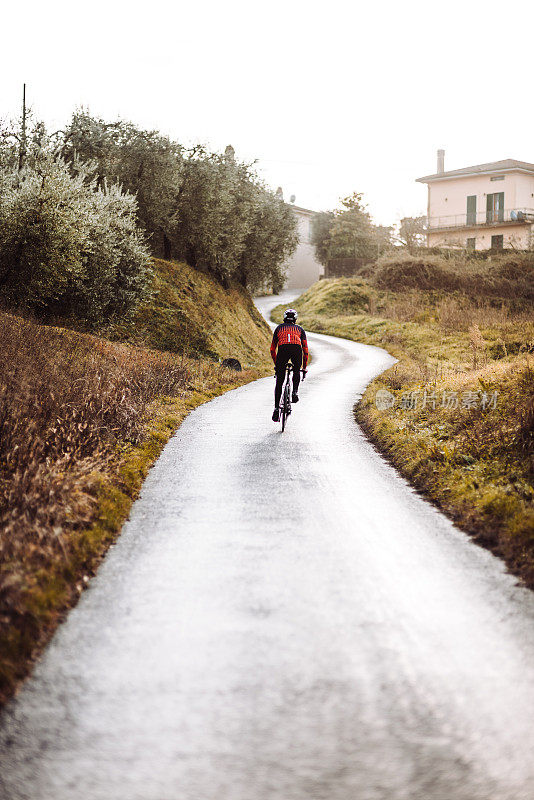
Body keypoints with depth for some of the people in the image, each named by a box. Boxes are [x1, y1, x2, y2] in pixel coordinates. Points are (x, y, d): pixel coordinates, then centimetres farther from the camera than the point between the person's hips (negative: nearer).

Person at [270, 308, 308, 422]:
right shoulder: (300, 329, 31)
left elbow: (272, 349, 34)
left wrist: (276, 364, 46)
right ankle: (295, 392, 9)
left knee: (279, 382, 8)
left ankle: (276, 409, 3)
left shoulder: (279, 328, 33)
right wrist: (304, 367, 35)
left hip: (283, 349, 0)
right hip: (297, 349, 0)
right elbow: (305, 350, 26)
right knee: (296, 371, 32)